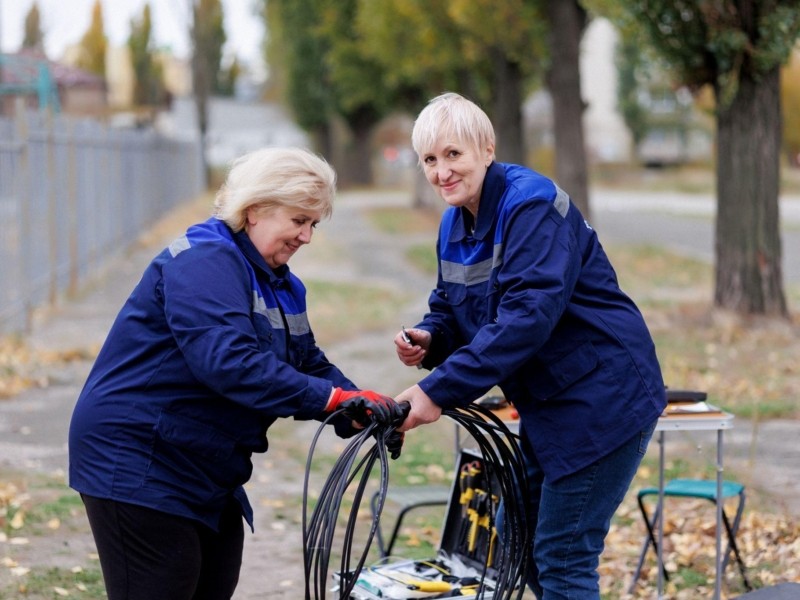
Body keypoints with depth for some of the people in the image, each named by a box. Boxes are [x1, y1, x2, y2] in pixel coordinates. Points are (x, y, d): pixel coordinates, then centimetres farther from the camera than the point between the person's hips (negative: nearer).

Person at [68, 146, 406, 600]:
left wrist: (365, 413, -11)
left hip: (207, 473, 10)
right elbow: (227, 360, -32)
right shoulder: (204, 261, -18)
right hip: (140, 467, -10)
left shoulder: (281, 285, 13)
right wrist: (334, 399, -33)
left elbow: (309, 366, 9)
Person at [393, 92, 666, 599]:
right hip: (549, 405, 9)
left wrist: (441, 391, -34)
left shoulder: (531, 205, -20)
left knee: (561, 559, -7)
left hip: (603, 400, -9)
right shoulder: (456, 222, 6)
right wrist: (428, 339, -10)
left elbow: (527, 315, -30)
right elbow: (452, 309, 15)